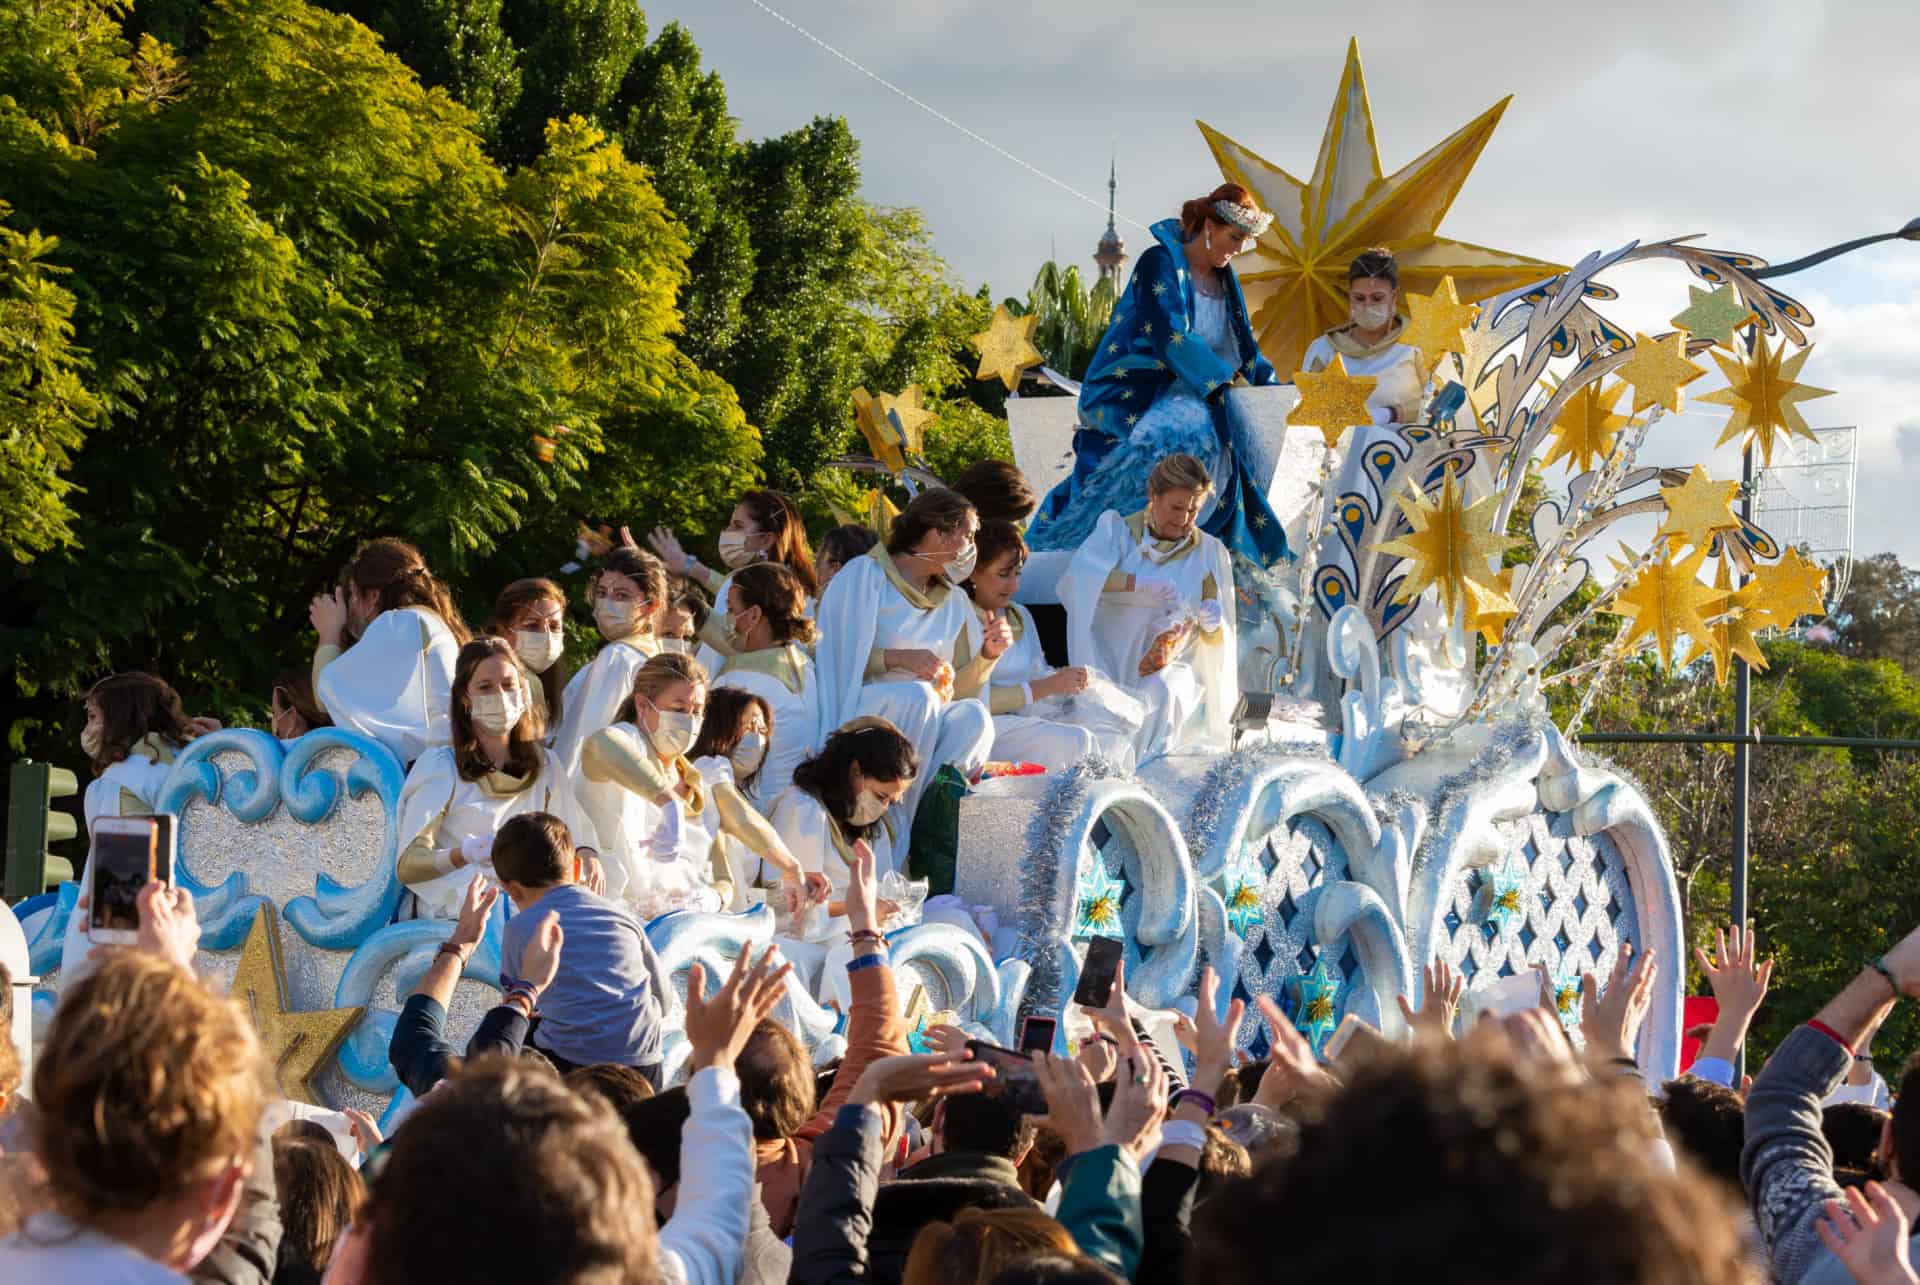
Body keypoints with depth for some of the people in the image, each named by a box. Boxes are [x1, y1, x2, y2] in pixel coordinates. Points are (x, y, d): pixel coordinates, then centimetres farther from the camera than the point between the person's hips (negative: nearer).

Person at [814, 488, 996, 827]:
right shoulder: (865, 576, 1)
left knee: (974, 716, -26)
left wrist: (986, 657, -6)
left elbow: (957, 689, 11)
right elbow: (837, 658, -9)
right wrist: (897, 658, -18)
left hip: (918, 722, 5)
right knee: (917, 696, -35)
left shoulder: (953, 602, 18)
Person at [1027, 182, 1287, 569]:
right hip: (1133, 398, -8)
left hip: (1177, 396, 8)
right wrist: (1226, 380, -23)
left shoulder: (1224, 280, 15)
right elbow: (1171, 338, -20)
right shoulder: (1161, 263, -9)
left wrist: (1274, 387, 3)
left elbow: (1243, 347, 20)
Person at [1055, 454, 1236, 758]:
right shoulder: (1117, 531, 7)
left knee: (1159, 693, -34)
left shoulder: (1210, 553, 12)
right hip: (1110, 665, -1)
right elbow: (1079, 576, -15)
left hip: (1172, 670, 1)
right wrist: (1140, 583, -27)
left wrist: (1213, 624, -15)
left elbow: (1217, 641, 10)